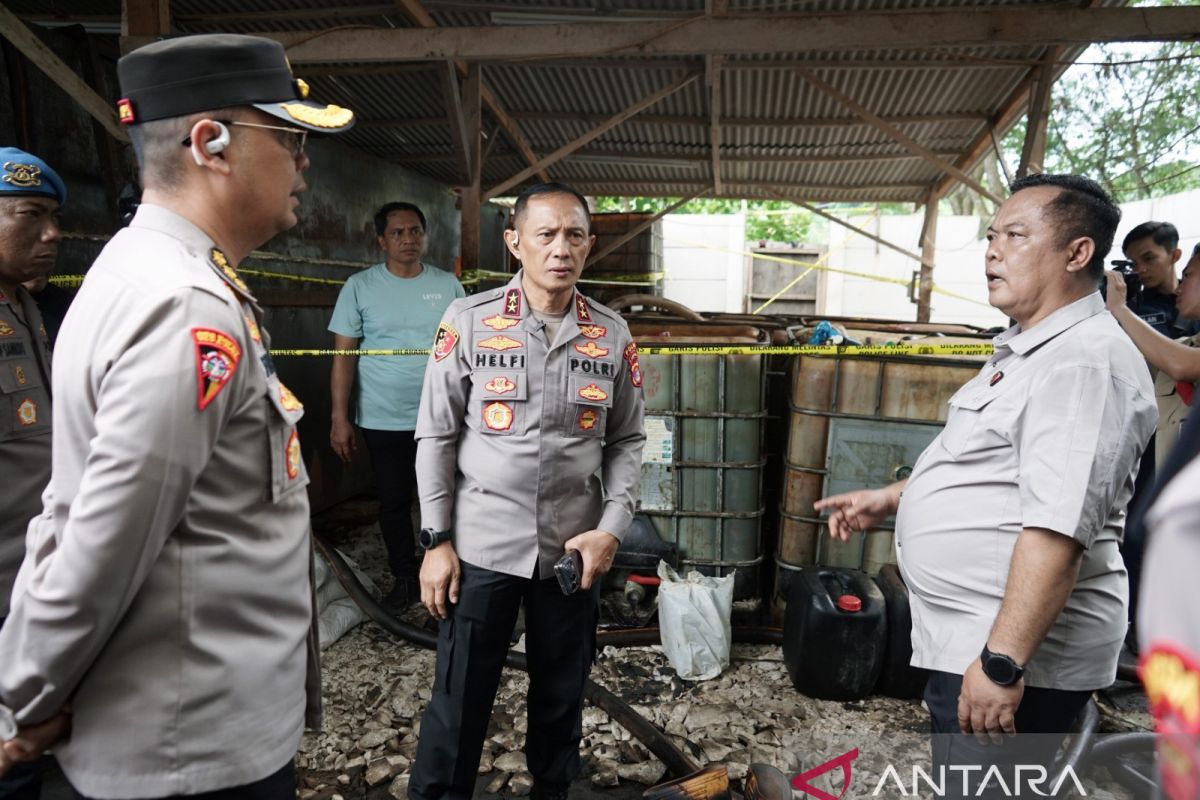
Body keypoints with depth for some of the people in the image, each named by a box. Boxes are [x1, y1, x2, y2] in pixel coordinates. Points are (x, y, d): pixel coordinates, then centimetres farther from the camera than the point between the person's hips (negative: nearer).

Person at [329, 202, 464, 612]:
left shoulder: (448, 284, 2)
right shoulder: (359, 287, -3)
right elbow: (343, 355, -3)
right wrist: (340, 418, -7)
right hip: (383, 421, -1)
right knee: (394, 502, 12)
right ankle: (405, 578, 30)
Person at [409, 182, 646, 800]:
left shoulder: (612, 336, 1)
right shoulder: (468, 321, -5)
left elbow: (627, 441, 6)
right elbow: (436, 436, -2)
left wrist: (612, 528, -6)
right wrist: (437, 540, -4)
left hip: (574, 548, 2)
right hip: (482, 545, -2)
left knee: (562, 693, 18)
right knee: (459, 697, 10)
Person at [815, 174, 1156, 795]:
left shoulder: (1084, 360, -21)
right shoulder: (1026, 348, 13)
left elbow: (1058, 528, -29)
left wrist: (1002, 661, -29)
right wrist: (890, 498, 20)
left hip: (1012, 651, -10)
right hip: (969, 638, 10)